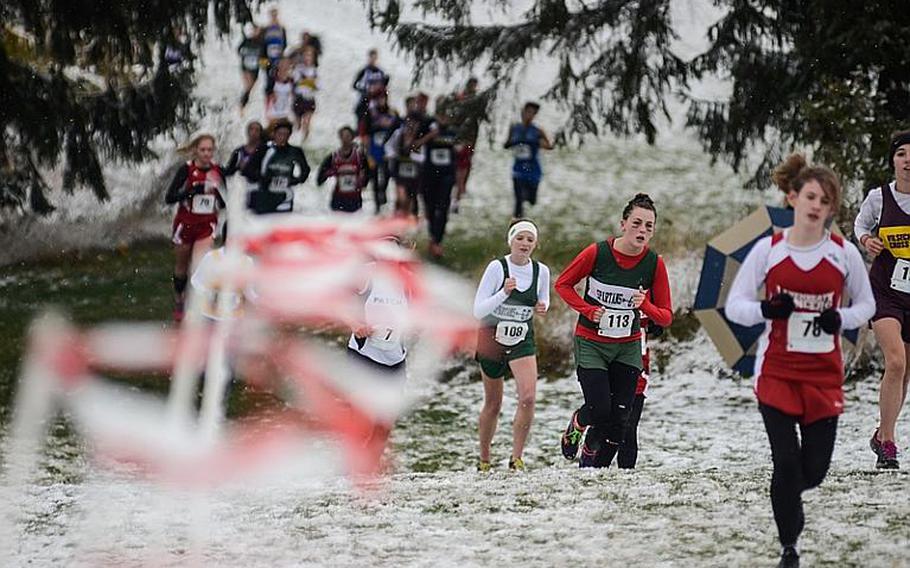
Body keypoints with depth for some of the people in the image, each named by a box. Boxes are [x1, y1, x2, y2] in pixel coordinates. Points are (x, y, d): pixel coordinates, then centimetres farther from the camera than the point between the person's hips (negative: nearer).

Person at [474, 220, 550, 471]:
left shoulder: (541, 271, -4)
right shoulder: (497, 268, -13)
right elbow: (478, 311, -16)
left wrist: (542, 308, -8)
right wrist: (504, 293, -29)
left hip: (522, 340, 2)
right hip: (492, 337, -2)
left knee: (528, 396, -20)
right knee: (493, 404, 9)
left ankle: (516, 458, -10)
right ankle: (484, 461, 27)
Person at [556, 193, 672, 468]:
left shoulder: (654, 264, -8)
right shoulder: (597, 253, -15)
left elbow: (665, 317, -2)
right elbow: (562, 284, -1)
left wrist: (645, 306, -23)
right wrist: (588, 310, -14)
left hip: (628, 348, 3)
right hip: (590, 343, -3)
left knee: (619, 418, -2)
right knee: (599, 410, -13)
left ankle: (592, 464, 22)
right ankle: (576, 425, 23)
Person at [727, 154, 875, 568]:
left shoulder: (844, 253, -2)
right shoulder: (768, 250, -4)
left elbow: (866, 304, 11)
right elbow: (734, 306, 0)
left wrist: (841, 319, -10)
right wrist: (766, 309, -21)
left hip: (824, 373, 2)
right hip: (776, 371, -2)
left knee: (814, 469, 3)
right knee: (786, 462, -9)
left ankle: (788, 495, 41)